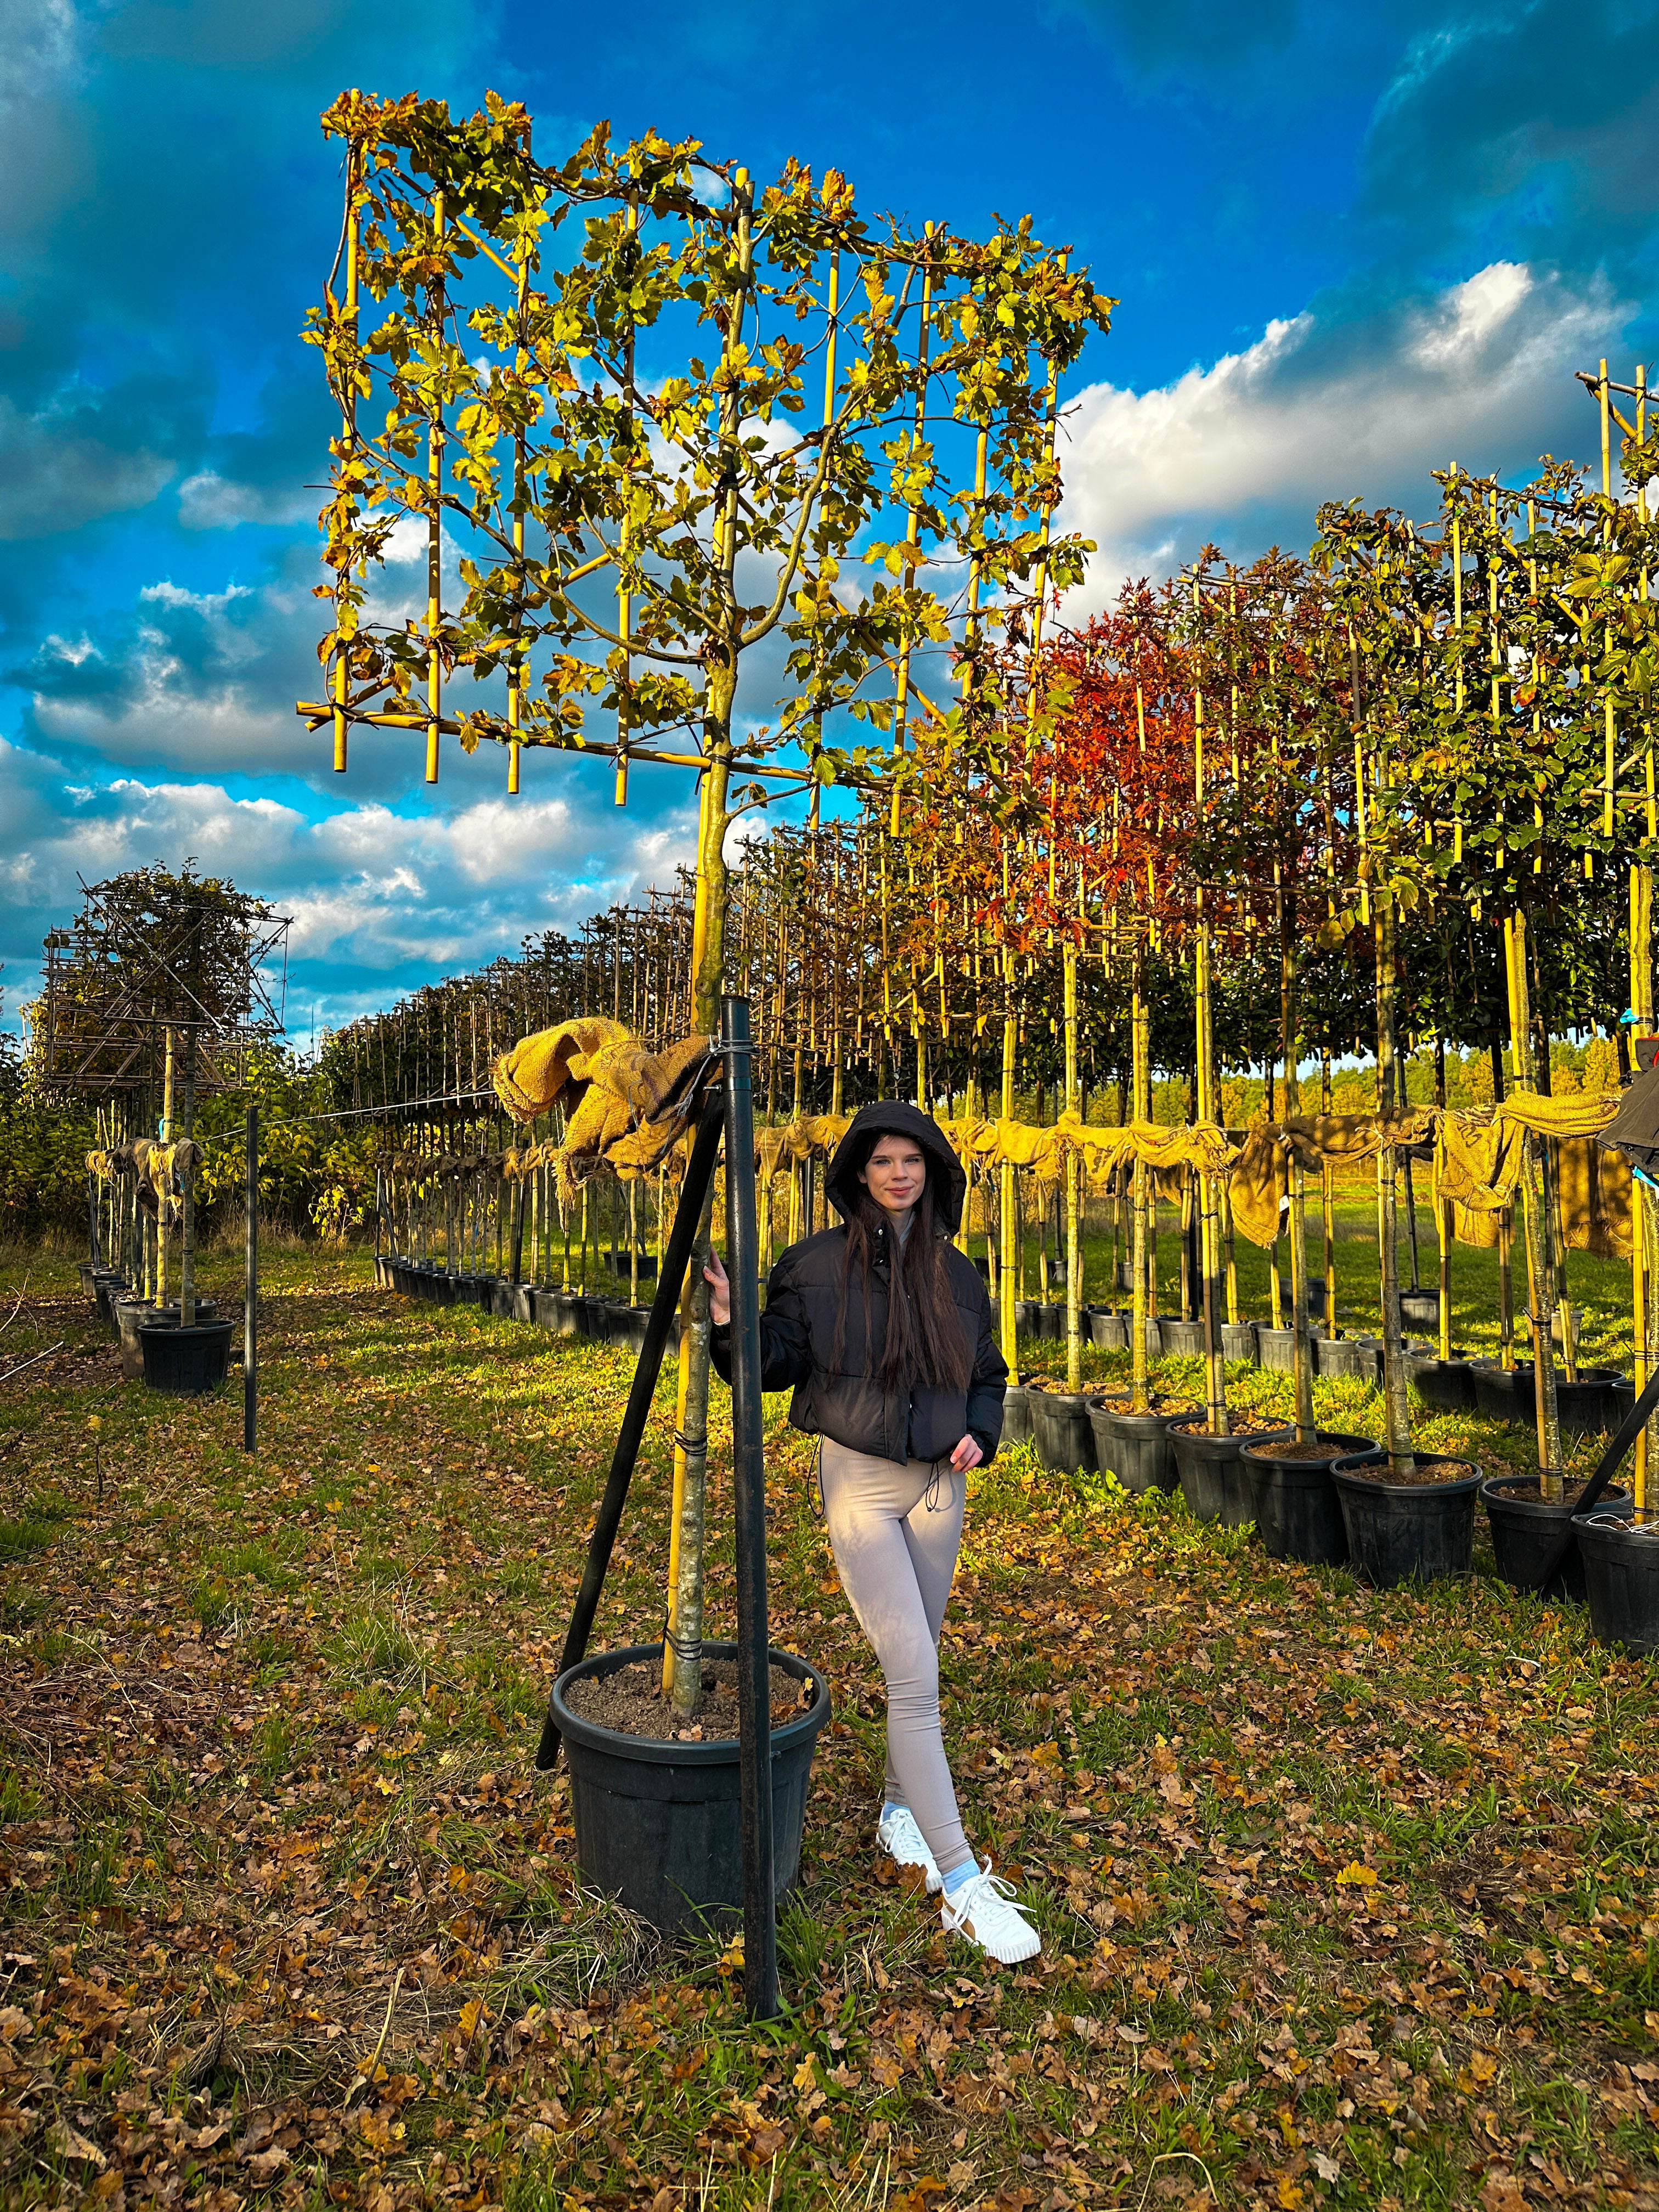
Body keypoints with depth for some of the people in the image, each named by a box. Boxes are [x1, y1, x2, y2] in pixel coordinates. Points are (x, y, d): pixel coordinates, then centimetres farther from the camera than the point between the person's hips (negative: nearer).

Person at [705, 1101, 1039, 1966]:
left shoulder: (955, 1272, 6)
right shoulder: (818, 1264, -6)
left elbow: (986, 1371, 16)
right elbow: (776, 1363, -5)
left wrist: (979, 1432, -2)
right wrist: (730, 1321, -23)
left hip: (940, 1482, 5)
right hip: (859, 1480, -5)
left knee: (916, 1663, 17)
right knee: (915, 1675, -9)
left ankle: (900, 1809, 39)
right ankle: (961, 1882, 0)